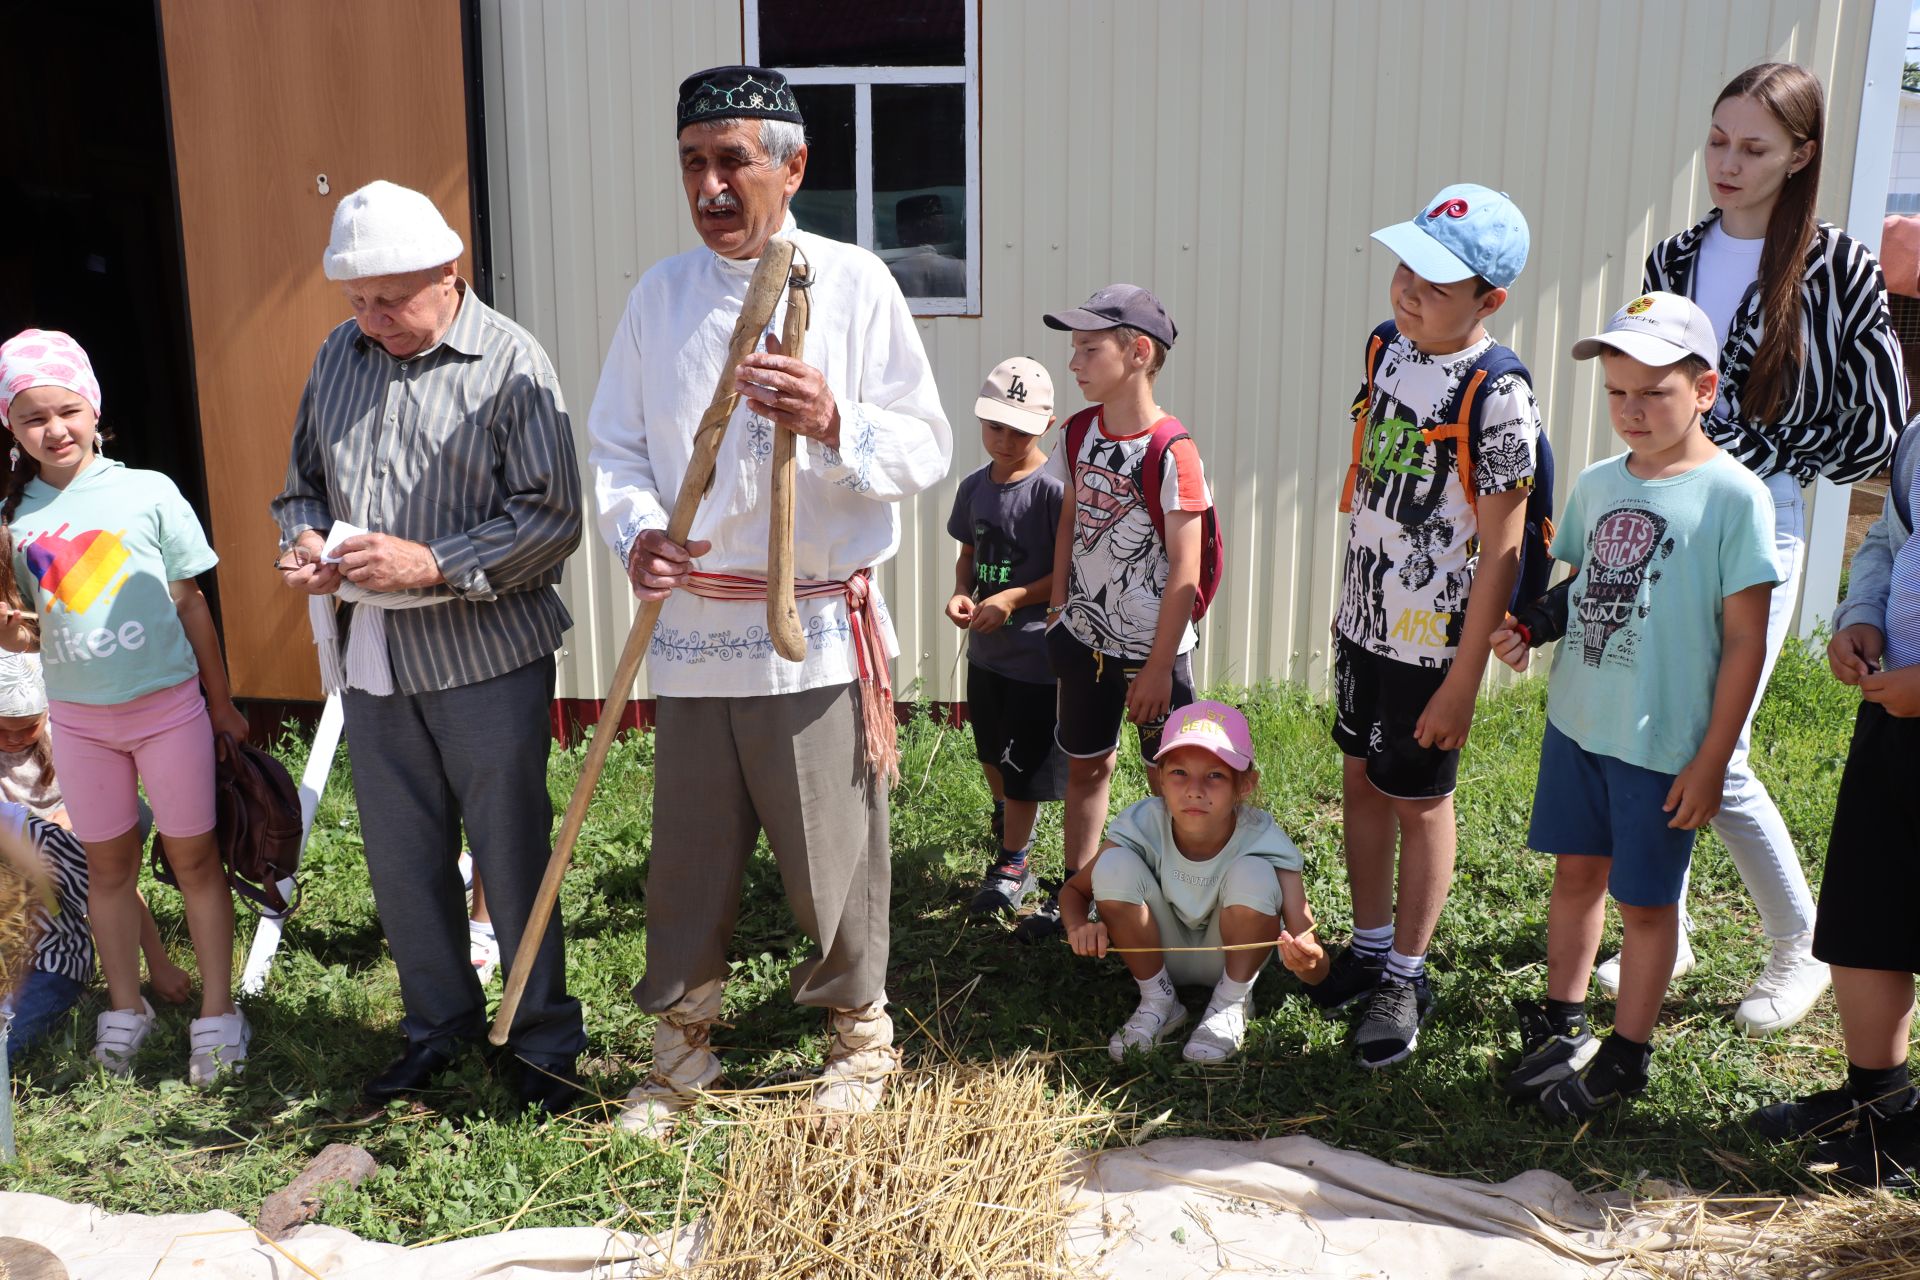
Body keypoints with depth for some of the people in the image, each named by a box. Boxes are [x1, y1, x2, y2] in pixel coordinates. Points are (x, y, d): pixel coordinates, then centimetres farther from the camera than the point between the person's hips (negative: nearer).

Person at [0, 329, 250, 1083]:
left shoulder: (147, 492, -6)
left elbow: (191, 606, 0)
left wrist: (221, 706, 3)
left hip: (169, 705, -2)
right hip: (78, 718, 3)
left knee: (194, 857, 4)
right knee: (108, 864, 13)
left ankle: (217, 1013, 14)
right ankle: (126, 1008, 29)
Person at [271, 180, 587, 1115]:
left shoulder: (510, 361, -8)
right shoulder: (340, 354, 10)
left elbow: (551, 519, -13)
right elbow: (301, 483, 19)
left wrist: (432, 563, -20)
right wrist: (306, 542, -3)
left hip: (486, 655, -5)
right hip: (370, 654, 6)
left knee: (512, 857, 3)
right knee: (402, 858, 14)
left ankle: (544, 1040, 20)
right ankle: (439, 1025, 33)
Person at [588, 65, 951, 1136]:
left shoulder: (854, 283, -2)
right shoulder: (659, 295, 9)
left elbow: (927, 447, -4)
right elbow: (617, 444, 10)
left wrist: (836, 425, -24)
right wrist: (636, 530, -10)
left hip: (820, 631, -3)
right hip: (691, 623, 3)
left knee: (835, 849, 6)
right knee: (690, 849, 11)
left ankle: (860, 1032, 30)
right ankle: (684, 1039, 31)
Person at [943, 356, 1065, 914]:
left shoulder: (1053, 491, -17)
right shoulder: (974, 486, 3)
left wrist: (1013, 599, -23)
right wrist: (961, 594, -5)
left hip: (1035, 652, -7)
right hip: (984, 647, 7)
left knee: (1023, 762, 2)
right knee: (990, 750, 24)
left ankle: (1012, 864, 15)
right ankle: (1006, 814, 51)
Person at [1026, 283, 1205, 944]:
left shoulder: (1171, 452, -20)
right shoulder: (1080, 433, 0)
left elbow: (1184, 571, -19)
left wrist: (1158, 666, -17)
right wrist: (1058, 608, 9)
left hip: (1152, 647, -6)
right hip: (1086, 639, 6)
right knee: (1085, 765, 17)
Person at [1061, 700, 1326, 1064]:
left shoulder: (1262, 839, -30)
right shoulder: (1142, 826, -26)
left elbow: (1315, 971, -31)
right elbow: (1074, 889, -9)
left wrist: (1306, 961, -57)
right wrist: (1079, 927, -33)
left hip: (1230, 955, -1)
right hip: (1163, 954, 1)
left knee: (1254, 874, -33)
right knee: (1114, 864, -27)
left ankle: (1233, 1001, -4)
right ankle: (1158, 1000, -3)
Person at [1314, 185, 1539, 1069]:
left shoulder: (1497, 394, -21)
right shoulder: (1387, 345, 1)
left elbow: (1499, 552, -19)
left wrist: (1461, 683, -18)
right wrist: (1348, 608, 16)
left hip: (1433, 639, -7)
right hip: (1363, 622, 7)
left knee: (1419, 799, 7)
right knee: (1361, 779, 16)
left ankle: (1406, 978, 25)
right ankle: (1369, 945, 35)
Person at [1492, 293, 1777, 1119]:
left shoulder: (1732, 496, -13)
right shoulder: (1596, 485, 5)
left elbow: (1745, 639, -12)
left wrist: (1711, 759, -12)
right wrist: (1528, 627, -5)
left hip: (1664, 743, -5)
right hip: (1576, 720, 5)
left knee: (1644, 898, 8)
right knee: (1577, 868, 17)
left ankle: (1627, 1053, 25)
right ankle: (1562, 1024, 33)